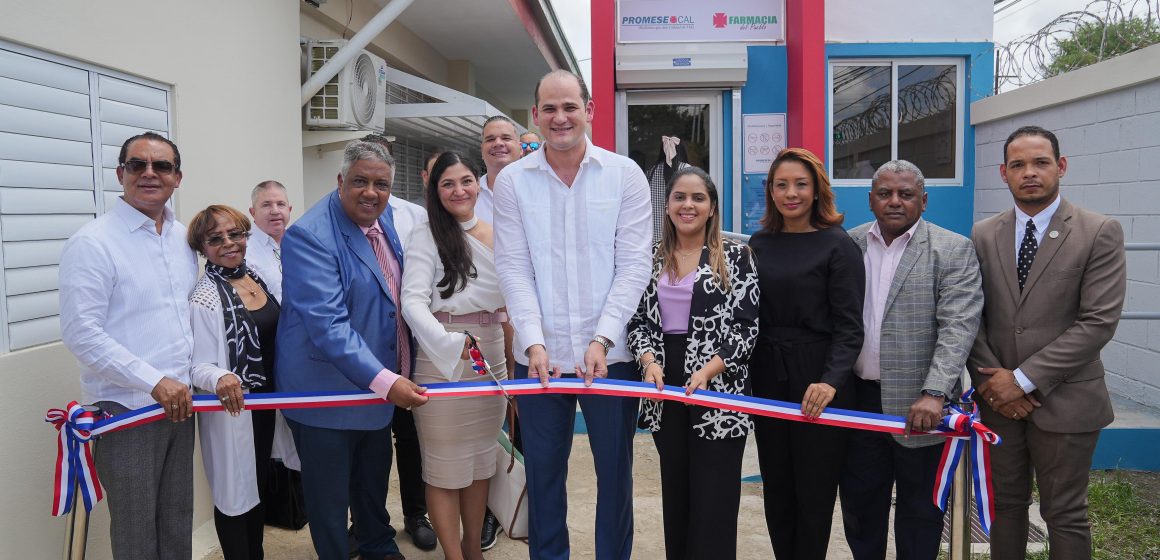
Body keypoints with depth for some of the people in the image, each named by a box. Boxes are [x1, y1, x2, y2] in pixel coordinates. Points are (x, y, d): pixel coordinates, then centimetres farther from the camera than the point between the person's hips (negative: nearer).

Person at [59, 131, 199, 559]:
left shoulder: (184, 238, 9)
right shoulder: (92, 243, -12)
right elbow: (81, 333, -17)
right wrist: (154, 381, -20)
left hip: (178, 401, 6)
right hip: (125, 409, -6)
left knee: (178, 523, 17)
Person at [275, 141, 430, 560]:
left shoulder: (384, 220, 3)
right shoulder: (309, 236, -22)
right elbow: (327, 324, -30)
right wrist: (384, 381, -34)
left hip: (380, 385, 8)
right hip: (327, 393, -8)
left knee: (375, 482, 26)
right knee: (330, 499, 9)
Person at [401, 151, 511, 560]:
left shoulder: (496, 234, 8)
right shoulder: (426, 238, -6)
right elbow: (413, 301, -16)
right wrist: (449, 343, -32)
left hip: (492, 355, 5)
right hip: (442, 358, -5)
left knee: (481, 456, 15)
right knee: (446, 463, 3)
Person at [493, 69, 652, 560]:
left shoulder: (625, 175, 0)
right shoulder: (512, 180, 2)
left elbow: (634, 265, -5)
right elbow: (513, 268, -2)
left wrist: (602, 339, -14)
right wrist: (534, 341, -14)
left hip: (610, 353, 0)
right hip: (539, 354, 1)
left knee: (615, 470, 10)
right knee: (543, 471, 12)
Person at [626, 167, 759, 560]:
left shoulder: (736, 257, -3)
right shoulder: (652, 258, 8)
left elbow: (746, 328, -7)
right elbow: (638, 320, 6)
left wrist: (708, 371, -19)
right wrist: (648, 360, -13)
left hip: (718, 393, -4)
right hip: (666, 392, 4)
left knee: (714, 499, 0)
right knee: (675, 494, 14)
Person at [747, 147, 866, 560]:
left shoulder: (838, 245, -5)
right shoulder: (760, 243, 8)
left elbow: (848, 327, -10)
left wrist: (830, 382, -24)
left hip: (817, 384, -4)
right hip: (767, 380, 4)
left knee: (814, 492, 5)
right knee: (776, 490, 12)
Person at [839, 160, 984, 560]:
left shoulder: (953, 250, -5)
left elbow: (958, 328, -14)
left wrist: (933, 394, -23)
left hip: (920, 407, -3)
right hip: (858, 400, 3)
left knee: (919, 511, 11)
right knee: (858, 504, 15)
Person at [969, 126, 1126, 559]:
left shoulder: (1100, 233, -6)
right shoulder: (984, 235, 5)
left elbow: (1099, 322, -13)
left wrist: (1024, 379, -15)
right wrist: (991, 379, -9)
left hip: (1063, 402, -3)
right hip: (998, 400, 3)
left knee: (1065, 515, 10)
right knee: (1005, 506, 15)